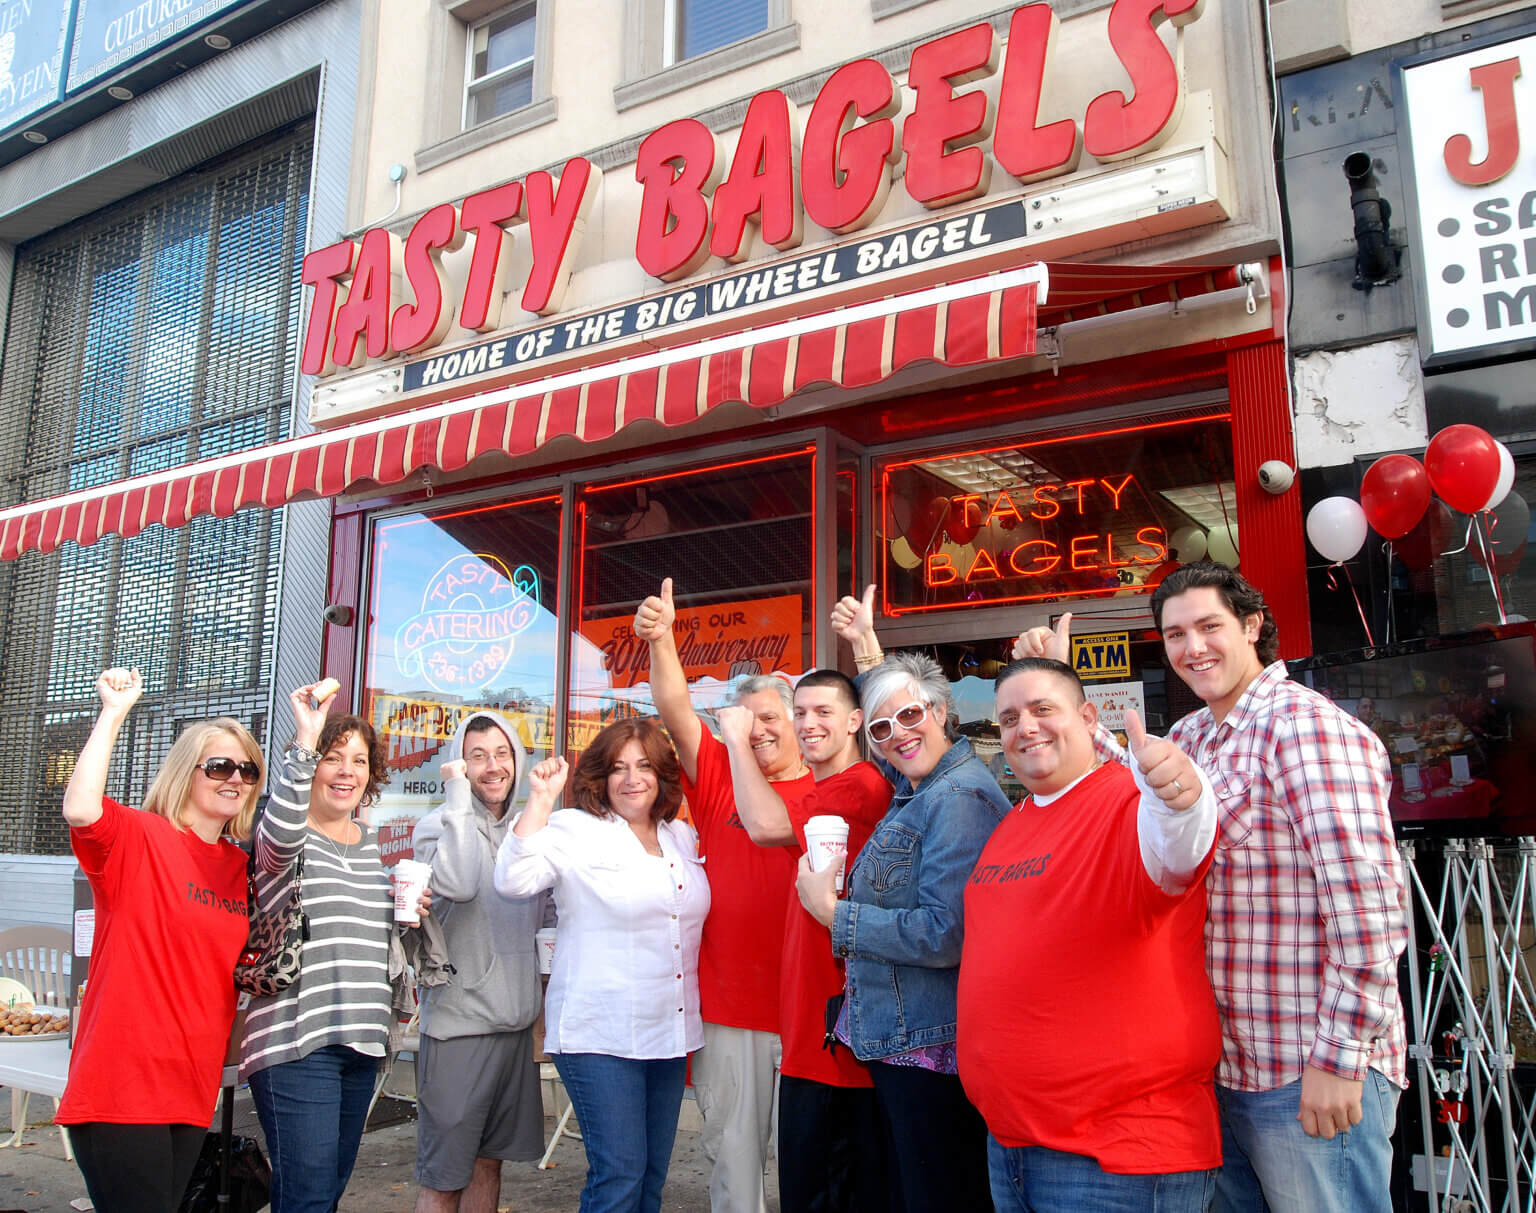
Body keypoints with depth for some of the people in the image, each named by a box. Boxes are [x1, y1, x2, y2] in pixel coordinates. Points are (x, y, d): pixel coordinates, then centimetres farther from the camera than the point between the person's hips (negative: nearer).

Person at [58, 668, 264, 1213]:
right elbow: (81, 810, -30)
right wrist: (113, 713, -25)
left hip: (192, 1088, 7)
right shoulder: (140, 838, -7)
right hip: (121, 1081, -6)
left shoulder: (243, 866, 11)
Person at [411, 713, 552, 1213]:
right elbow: (457, 883, -29)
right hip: (460, 1021, -6)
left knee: (488, 1160, 18)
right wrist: (458, 794, -21)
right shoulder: (438, 825, -8)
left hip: (515, 1019, 6)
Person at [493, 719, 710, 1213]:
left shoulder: (683, 837, 11)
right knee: (620, 1173, -7)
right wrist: (540, 800, -25)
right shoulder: (575, 830, -6)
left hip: (672, 1031, 6)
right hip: (600, 1036, -6)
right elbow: (513, 881, -21)